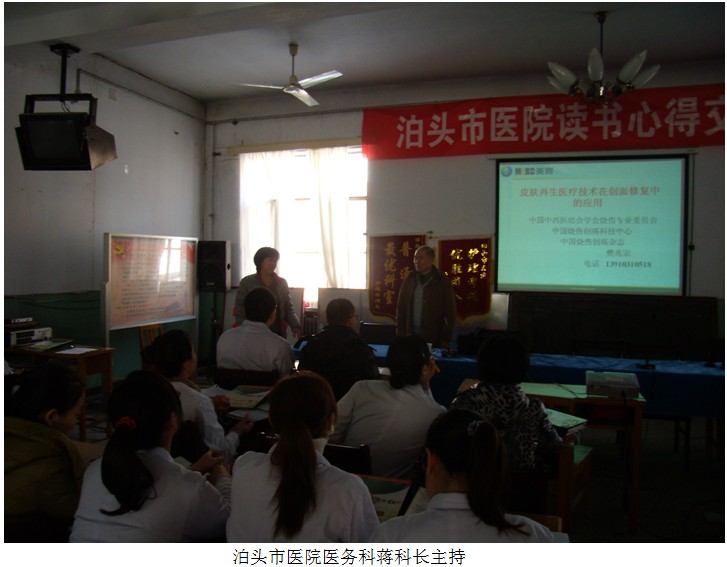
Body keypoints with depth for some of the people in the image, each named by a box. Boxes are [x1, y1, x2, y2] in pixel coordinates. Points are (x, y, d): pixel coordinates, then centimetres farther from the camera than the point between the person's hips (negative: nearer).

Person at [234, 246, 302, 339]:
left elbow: (288, 308, 9)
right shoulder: (246, 282, 0)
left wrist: (295, 326, -7)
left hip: (278, 334, 3)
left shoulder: (282, 283, 8)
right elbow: (239, 310, -1)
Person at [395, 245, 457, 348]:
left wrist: (446, 339, -6)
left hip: (434, 339, -3)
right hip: (411, 336, 3)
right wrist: (400, 334, 3)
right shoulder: (409, 280, 8)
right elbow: (401, 309, 10)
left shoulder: (442, 282, -2)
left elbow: (450, 313, -1)